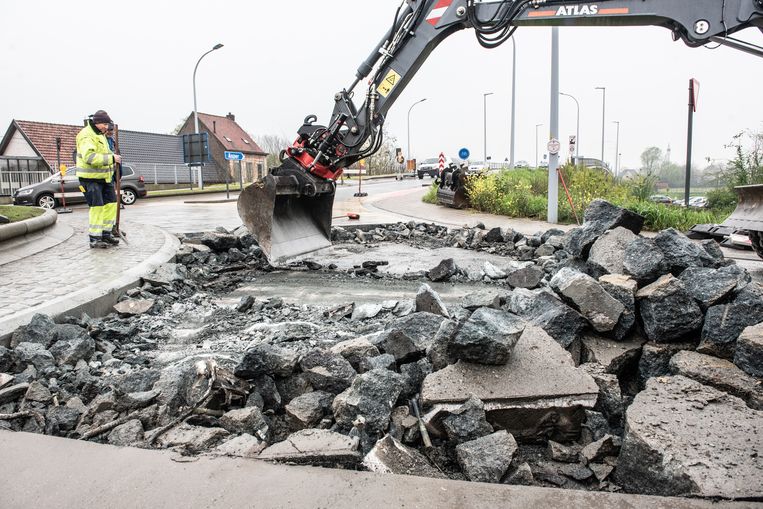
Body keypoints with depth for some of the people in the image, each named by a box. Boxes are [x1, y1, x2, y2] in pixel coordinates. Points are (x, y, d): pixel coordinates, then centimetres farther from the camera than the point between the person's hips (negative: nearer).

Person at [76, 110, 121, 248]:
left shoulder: (100, 135, 16)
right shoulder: (86, 136, -16)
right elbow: (89, 157, -31)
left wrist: (112, 156, 9)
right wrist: (111, 158, -31)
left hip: (104, 177, 10)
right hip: (91, 178, -9)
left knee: (111, 203, 9)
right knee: (97, 207, -10)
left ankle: (106, 233, 20)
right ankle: (94, 239, -2)